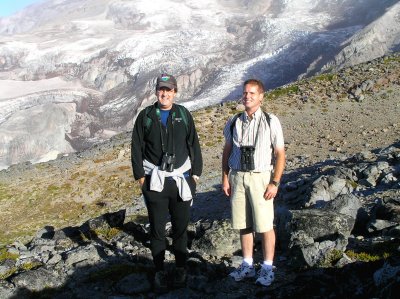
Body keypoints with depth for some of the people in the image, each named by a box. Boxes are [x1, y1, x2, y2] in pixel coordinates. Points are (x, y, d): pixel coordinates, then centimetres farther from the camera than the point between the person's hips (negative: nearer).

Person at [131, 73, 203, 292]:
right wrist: (140, 175, 0)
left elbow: (194, 145, 7)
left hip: (182, 179, 1)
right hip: (154, 181, -1)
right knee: (157, 228, 5)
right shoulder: (146, 116, 3)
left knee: (181, 226, 9)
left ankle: (181, 268, 24)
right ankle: (160, 271, 18)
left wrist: (196, 173, 4)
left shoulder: (183, 115, 5)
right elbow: (137, 147, 4)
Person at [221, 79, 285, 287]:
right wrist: (225, 178, 9)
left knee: (265, 225, 0)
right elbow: (227, 151, 15)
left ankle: (267, 268, 16)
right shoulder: (233, 123, 8)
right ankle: (247, 265, 24)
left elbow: (280, 154, -4)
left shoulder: (271, 122, -3)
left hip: (260, 177, -3)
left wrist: (274, 183, -10)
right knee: (243, 225, 10)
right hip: (237, 177, 4)